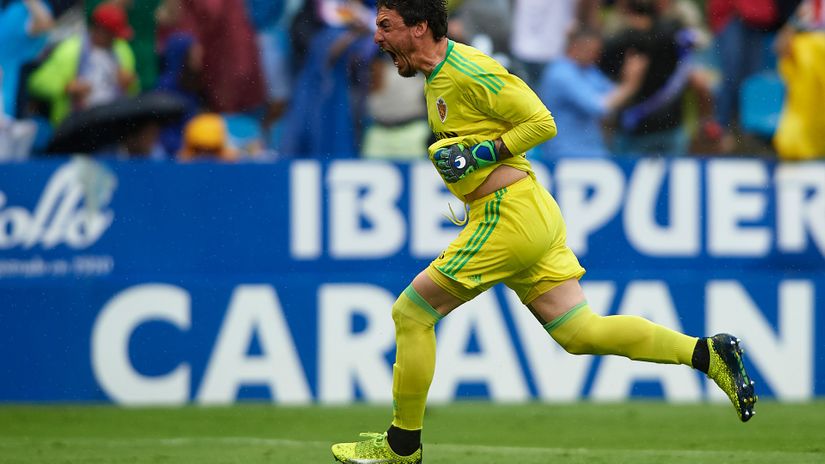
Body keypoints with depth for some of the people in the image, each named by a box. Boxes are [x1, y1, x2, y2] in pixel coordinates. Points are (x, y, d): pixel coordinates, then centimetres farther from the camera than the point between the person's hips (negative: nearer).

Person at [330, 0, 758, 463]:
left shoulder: (468, 72, -15)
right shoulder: (439, 75, 15)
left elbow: (542, 122, -15)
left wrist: (480, 154, -17)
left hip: (510, 216, -10)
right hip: (536, 216, 10)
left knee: (412, 313, -2)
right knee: (581, 332, 5)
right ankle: (710, 352, 0)